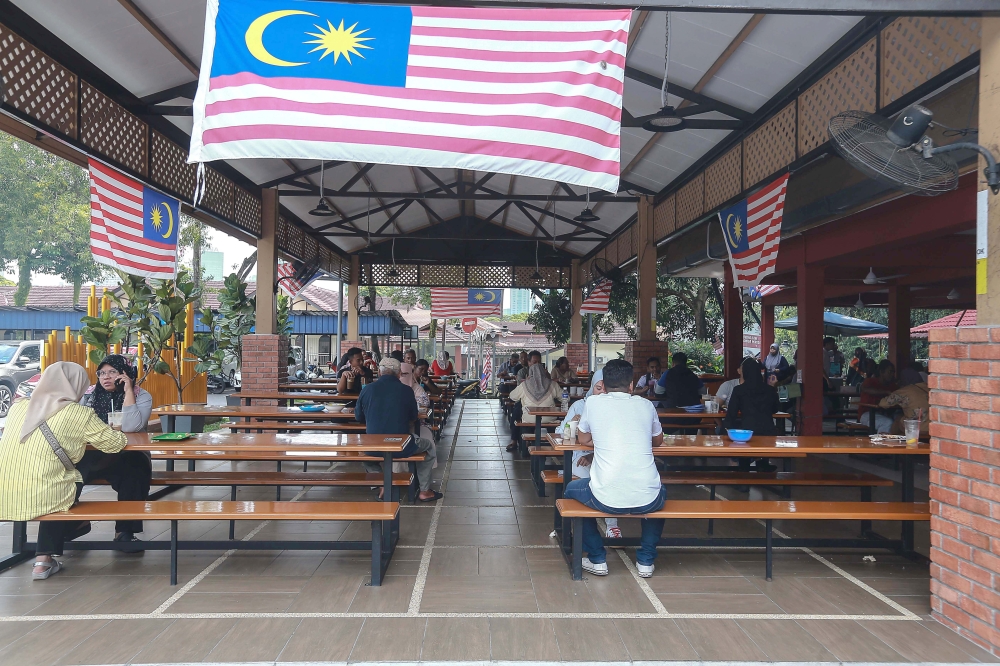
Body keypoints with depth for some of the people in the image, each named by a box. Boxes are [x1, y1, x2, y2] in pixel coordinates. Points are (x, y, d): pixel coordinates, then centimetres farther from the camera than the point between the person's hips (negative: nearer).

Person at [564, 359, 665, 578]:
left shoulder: (593, 402, 4)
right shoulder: (645, 405, 9)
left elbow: (583, 439, 21)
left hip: (605, 499, -2)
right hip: (647, 500, 2)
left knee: (572, 488, 31)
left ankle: (597, 559, 29)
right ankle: (646, 560, 32)